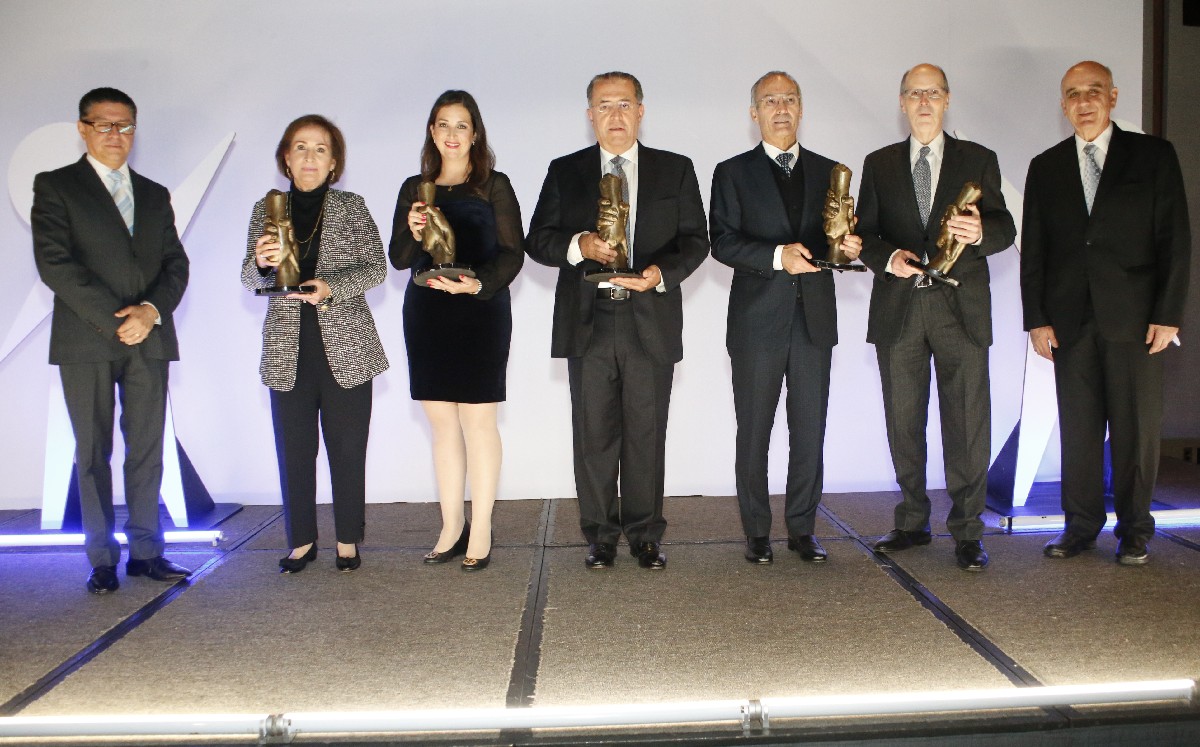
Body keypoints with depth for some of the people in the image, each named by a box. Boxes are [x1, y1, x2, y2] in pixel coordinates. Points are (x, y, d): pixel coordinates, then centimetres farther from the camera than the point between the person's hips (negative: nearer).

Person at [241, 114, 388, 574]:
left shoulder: (352, 208, 3)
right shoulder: (265, 211, 8)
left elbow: (377, 269, -2)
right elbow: (250, 280, 6)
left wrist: (331, 286, -18)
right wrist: (262, 262, -17)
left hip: (346, 347, -2)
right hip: (288, 350, 2)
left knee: (347, 447, 3)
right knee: (293, 449, 5)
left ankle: (348, 540, 16)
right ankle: (301, 541, 19)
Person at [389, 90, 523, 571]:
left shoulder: (494, 187, 3)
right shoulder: (414, 189, 12)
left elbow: (512, 252, -2)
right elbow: (398, 258, 11)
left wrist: (479, 284, -20)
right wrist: (413, 233, -10)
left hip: (481, 313, -3)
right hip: (426, 315, 4)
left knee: (478, 422, -3)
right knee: (441, 424, 6)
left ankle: (480, 531, 4)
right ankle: (452, 526, 15)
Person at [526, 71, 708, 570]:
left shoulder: (675, 170, 10)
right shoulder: (564, 172, 11)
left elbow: (695, 240, 5)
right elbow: (537, 240, 7)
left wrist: (663, 272, -14)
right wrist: (578, 246, -14)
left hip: (651, 323, 0)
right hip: (588, 324, 1)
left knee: (646, 435, 4)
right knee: (593, 435, 4)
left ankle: (645, 535, 16)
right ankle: (601, 536, 15)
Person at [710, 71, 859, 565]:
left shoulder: (828, 172, 14)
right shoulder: (733, 173, 4)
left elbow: (840, 237, 12)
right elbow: (722, 241, -7)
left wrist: (847, 247, -11)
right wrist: (777, 256, -21)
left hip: (814, 318, 3)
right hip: (757, 319, -2)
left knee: (810, 431, 5)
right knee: (753, 432, 3)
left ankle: (802, 528, 16)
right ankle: (757, 532, 14)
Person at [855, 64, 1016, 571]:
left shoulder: (978, 160, 8)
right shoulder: (879, 164, 12)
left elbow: (1005, 228, 1)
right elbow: (864, 234, 9)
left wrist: (980, 232, -22)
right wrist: (888, 258, -13)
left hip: (960, 306, -2)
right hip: (898, 307, 2)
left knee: (967, 422, -4)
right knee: (903, 421, 9)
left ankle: (967, 532, 4)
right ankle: (912, 522, 21)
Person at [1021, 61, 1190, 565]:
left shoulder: (1153, 155, 5)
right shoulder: (1045, 168, 11)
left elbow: (1174, 238, 1)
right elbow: (1033, 250, 9)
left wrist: (1168, 314, -6)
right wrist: (1036, 319, 1)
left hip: (1134, 316, -2)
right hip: (1070, 319, 2)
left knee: (1137, 426, 3)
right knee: (1078, 428, 4)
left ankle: (1134, 529, 15)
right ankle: (1081, 525, 14)